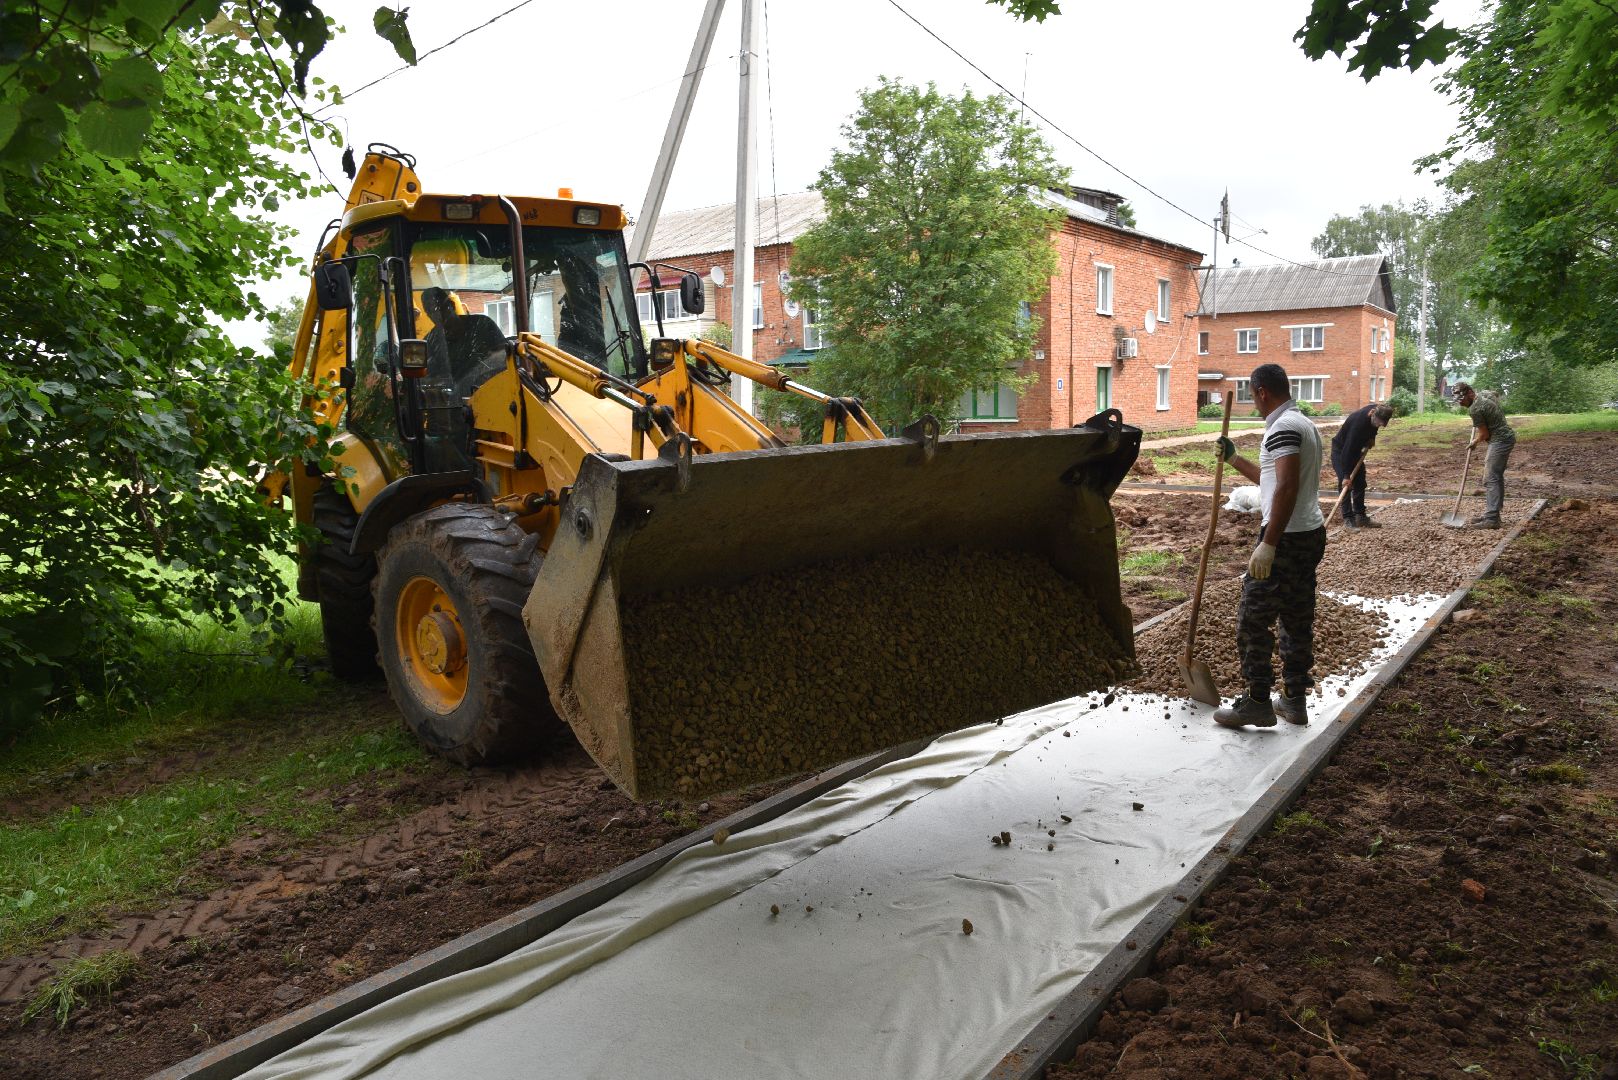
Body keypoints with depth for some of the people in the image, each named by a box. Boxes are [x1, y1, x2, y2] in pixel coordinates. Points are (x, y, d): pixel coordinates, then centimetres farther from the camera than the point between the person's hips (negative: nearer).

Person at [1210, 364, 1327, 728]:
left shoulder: (1283, 428, -16)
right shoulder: (1304, 424, 17)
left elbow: (1287, 487, -27)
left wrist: (1268, 544, -28)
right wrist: (1233, 459, 35)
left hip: (1287, 539, -10)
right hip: (1311, 535, 10)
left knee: (1253, 618, -2)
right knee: (1297, 620, 14)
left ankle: (1257, 702, 3)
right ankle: (1295, 701, 21)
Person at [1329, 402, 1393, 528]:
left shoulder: (1377, 410, -16)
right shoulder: (1358, 421, -37)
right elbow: (1348, 448, -36)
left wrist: (1372, 438, -5)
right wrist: (1346, 475, -35)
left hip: (1356, 449, 8)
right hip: (1340, 450, -7)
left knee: (1360, 483, 6)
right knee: (1345, 484, -13)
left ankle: (1360, 516, 12)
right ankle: (1348, 518, -11)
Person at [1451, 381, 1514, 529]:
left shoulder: (1475, 409, -20)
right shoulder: (1487, 394, 8)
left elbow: (1484, 434, -14)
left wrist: (1474, 442, 6)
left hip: (1499, 441, -11)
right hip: (1506, 436, 11)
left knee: (1490, 479, -12)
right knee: (1497, 477, 15)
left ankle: (1491, 519, -16)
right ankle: (1491, 513, 21)